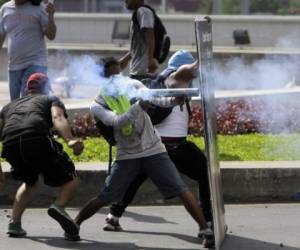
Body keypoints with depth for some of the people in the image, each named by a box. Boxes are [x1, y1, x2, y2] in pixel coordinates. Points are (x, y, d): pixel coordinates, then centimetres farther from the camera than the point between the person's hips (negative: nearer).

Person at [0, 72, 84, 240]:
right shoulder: (51, 100, 26)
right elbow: (58, 118, 3)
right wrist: (70, 140, -16)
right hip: (39, 141, -4)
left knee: (30, 182, 33)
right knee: (70, 180, 12)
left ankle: (15, 223, 20)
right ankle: (59, 206, -17)